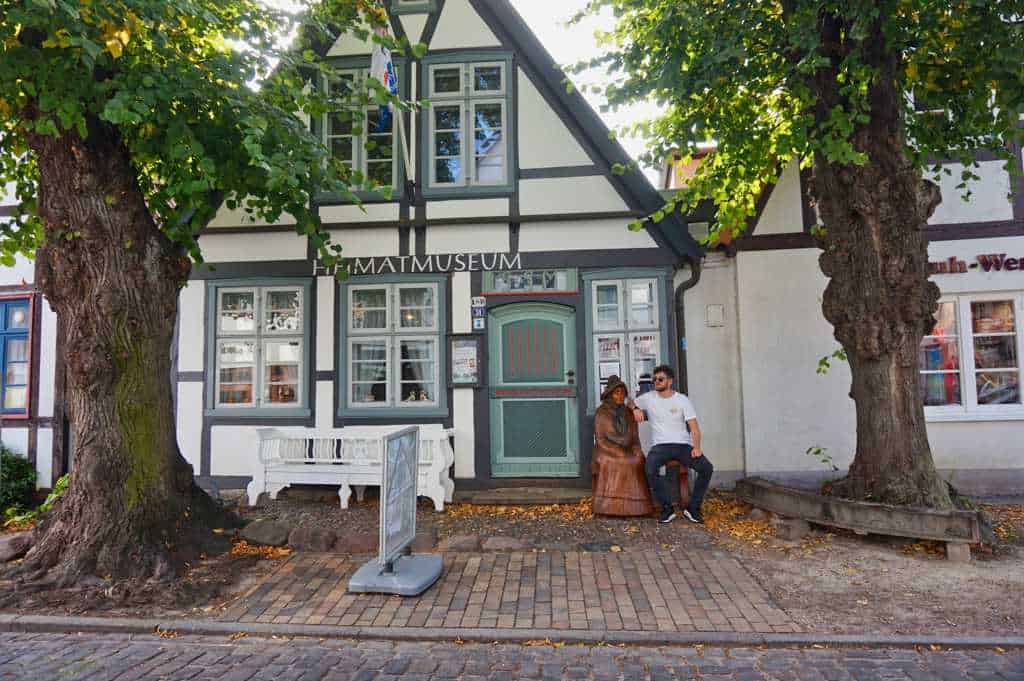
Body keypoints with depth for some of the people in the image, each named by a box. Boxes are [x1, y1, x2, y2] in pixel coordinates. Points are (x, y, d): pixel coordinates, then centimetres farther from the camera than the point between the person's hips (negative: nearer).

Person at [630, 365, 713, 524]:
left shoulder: (683, 400, 3)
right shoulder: (648, 397, 7)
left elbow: (694, 427, -2)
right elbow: (631, 402, 25)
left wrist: (696, 447, -18)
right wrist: (636, 408, 0)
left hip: (683, 445, 0)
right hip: (660, 445, 0)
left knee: (707, 468, -24)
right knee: (650, 469, -33)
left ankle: (692, 509, -6)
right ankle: (667, 509, -15)